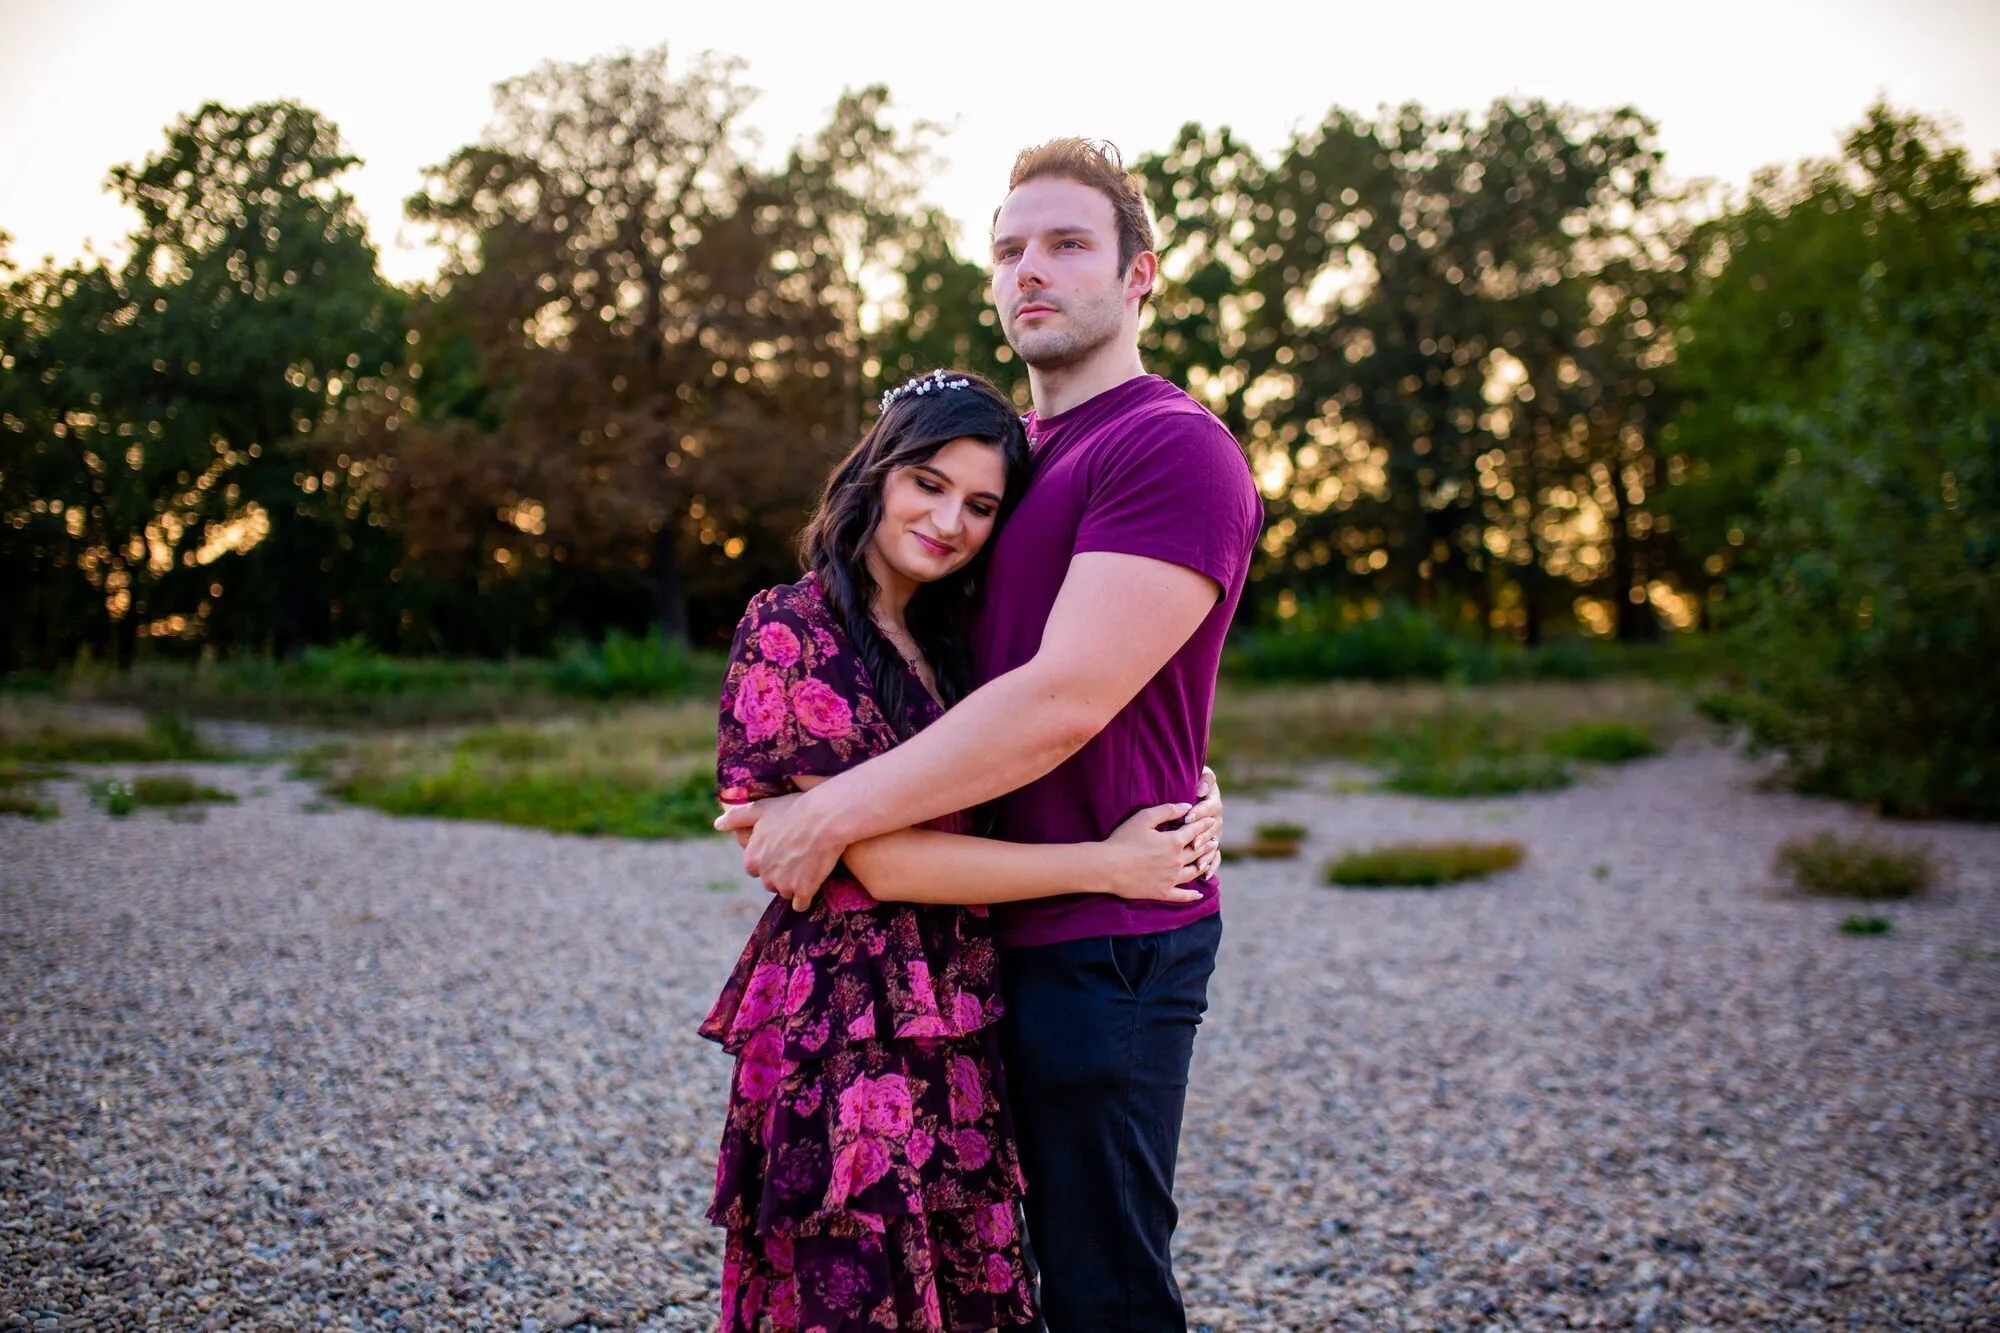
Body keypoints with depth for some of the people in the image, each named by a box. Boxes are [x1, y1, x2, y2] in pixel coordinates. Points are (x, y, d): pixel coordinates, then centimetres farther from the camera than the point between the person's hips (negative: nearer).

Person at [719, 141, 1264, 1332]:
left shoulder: (1173, 448, -14)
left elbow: (1065, 700, -24)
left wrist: (832, 815, -18)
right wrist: (788, 800, 6)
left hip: (1106, 940, -9)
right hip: (995, 930, 9)